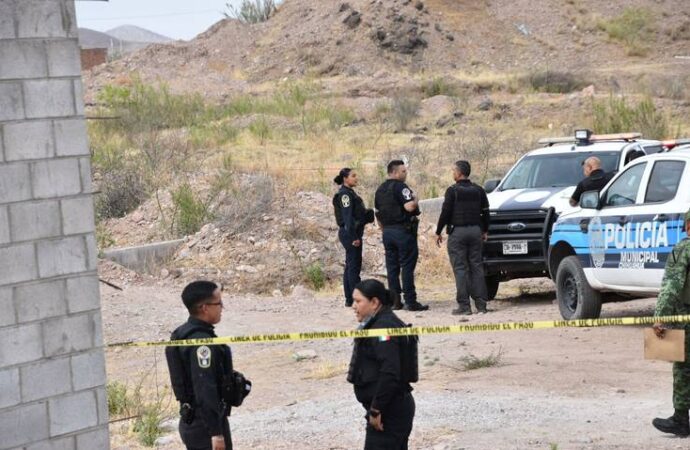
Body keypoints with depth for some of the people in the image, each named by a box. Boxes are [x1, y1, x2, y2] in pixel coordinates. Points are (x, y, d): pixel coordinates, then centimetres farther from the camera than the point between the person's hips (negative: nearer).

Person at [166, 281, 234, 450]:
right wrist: (215, 432, -26)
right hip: (205, 425, -10)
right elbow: (205, 390, -26)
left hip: (191, 422, 10)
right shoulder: (201, 342, -21)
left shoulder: (184, 334, 11)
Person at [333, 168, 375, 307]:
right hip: (350, 233, -10)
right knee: (354, 266, -9)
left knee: (350, 266, 11)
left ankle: (349, 299, 14)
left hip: (352, 234, 10)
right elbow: (348, 217, -19)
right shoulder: (345, 194, -12)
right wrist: (354, 237, -21)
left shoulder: (349, 193, 17)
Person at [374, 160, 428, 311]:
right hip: (403, 231, -8)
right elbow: (409, 207, -24)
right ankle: (410, 301, -7)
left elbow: (378, 213, 18)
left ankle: (394, 301, 9)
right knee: (407, 266, -5)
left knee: (392, 267, 9)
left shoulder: (380, 190, 13)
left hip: (388, 232, 8)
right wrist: (415, 199, -4)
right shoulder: (400, 187, -13)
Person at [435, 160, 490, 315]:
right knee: (476, 267, 8)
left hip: (457, 232, -5)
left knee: (460, 269, -4)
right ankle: (481, 303, 4)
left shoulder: (453, 191, -7)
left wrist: (439, 232, 0)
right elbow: (485, 212, 13)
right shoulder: (478, 190, 8)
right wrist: (485, 231, 23)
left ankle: (464, 305, -7)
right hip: (475, 231, 5)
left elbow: (445, 213, -9)